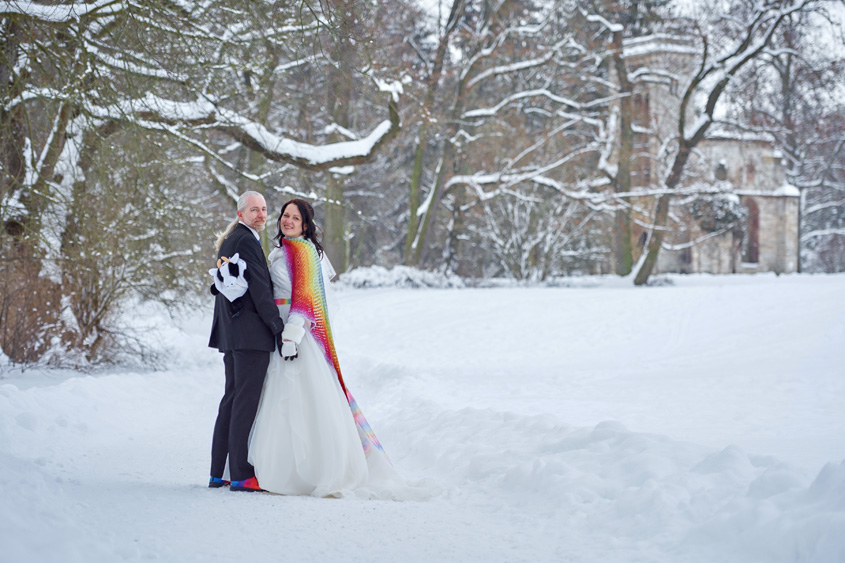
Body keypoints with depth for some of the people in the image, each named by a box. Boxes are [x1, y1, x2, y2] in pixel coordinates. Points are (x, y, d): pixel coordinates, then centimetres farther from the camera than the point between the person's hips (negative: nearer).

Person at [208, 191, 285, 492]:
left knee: (232, 399, 14)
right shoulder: (246, 241, -13)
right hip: (251, 333, -10)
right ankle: (241, 475, -5)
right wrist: (278, 327, -15)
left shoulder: (228, 241, 19)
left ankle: (218, 473, 17)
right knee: (246, 400, -7)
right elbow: (259, 289, -17)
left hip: (231, 332, 10)